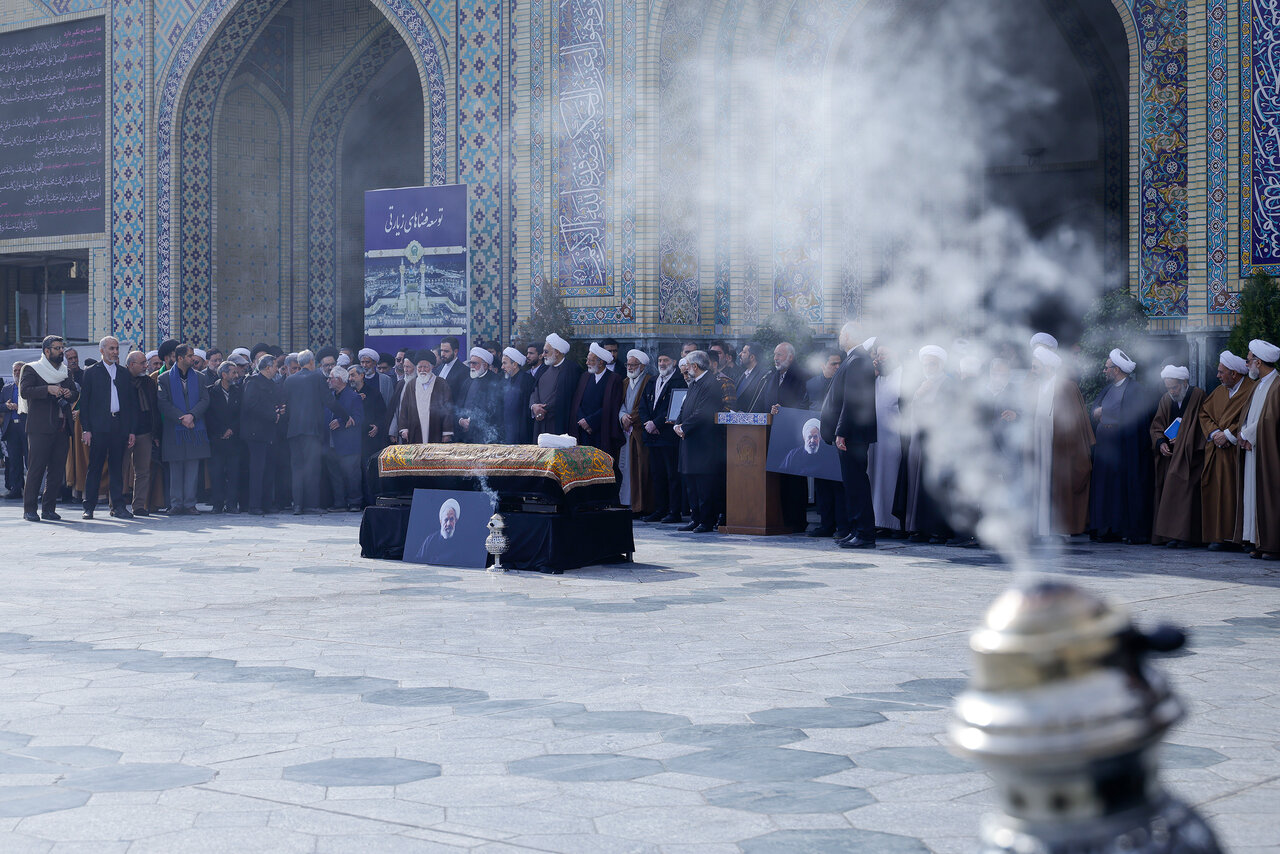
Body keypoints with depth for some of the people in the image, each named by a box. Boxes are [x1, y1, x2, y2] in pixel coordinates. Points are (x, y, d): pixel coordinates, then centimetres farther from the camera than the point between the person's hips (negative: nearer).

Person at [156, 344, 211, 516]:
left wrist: (192, 415, -12)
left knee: (192, 468, 0)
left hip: (195, 429, 2)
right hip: (174, 429, -2)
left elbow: (205, 400, 4)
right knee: (175, 469, 1)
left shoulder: (199, 378, 11)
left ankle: (189, 504, 4)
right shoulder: (165, 378, 3)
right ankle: (176, 504, 5)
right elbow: (164, 404, -4)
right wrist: (182, 418, -13)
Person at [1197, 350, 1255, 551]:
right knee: (1216, 492, 2)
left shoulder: (1251, 391, -5)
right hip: (1215, 450, 6)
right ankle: (1219, 536, 4)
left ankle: (1232, 537, -7)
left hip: (1235, 451, -6)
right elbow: (1204, 412, 14)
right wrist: (1214, 433, -3)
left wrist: (1228, 435, -13)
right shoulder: (1219, 391, 17)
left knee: (1232, 493, -9)